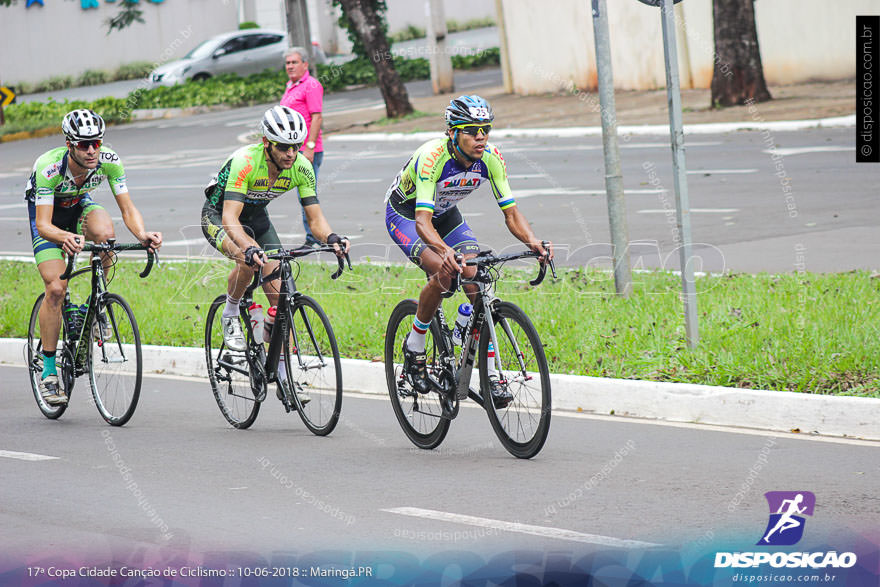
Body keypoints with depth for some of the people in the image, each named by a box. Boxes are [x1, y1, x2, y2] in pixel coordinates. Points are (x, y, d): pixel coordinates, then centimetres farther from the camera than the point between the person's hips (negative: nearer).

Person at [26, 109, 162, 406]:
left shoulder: (109, 161, -27)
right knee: (56, 288, -18)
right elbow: (43, 225, -39)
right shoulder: (49, 167, -37)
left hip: (80, 205, 3)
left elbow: (128, 209, -26)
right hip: (47, 212, -3)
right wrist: (64, 237, -62)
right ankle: (48, 372, -6)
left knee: (104, 232, -34)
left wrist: (141, 234, -47)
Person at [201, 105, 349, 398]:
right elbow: (230, 218, -42)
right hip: (218, 215, -5)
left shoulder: (301, 167, -20)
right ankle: (230, 315, -7)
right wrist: (249, 247, -60)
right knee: (249, 259, -36)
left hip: (255, 216, 5)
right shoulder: (245, 162, -36)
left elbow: (315, 219, -17)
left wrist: (331, 238, -40)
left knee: (279, 293, -7)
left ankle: (283, 376, -1)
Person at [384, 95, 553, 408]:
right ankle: (414, 346, -7)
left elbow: (511, 213, -17)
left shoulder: (490, 158, -21)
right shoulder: (432, 156, -37)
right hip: (405, 213, -5)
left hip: (445, 214, 5)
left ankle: (491, 375, -9)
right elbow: (422, 221, -44)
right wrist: (445, 251, -64)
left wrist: (532, 241, -38)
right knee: (444, 272, -30)